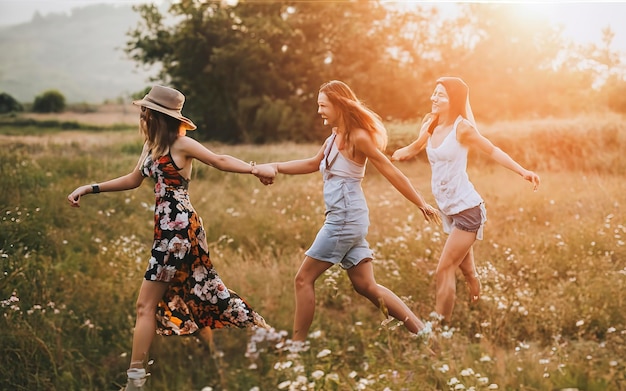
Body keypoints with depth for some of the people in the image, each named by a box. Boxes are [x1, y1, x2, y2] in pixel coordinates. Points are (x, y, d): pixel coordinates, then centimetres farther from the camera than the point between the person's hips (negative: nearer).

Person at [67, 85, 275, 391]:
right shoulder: (151, 145, 12)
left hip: (178, 228, -9)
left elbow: (219, 161, -9)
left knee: (146, 304, -5)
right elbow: (134, 180, 22)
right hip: (167, 226, 9)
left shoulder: (181, 144, -12)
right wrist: (88, 189, 20)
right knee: (198, 291, 18)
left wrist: (255, 169, -23)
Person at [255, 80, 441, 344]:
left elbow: (391, 172, -9)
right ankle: (421, 331, 9)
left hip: (346, 218, -9)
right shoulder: (334, 138, 14)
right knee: (366, 286, 8)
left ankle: (297, 344, 4)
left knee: (304, 278, -2)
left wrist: (421, 204, -6)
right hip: (345, 220, 9)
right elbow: (312, 164, 27)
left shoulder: (357, 137, -10)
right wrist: (276, 167, 15)